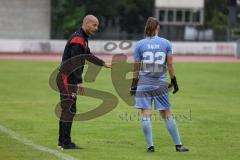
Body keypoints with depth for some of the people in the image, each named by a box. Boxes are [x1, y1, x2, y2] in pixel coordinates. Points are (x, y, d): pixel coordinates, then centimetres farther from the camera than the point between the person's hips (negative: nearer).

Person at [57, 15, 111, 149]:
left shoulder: (83, 38, 15)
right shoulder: (78, 39, -17)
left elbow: (87, 56, 31)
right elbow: (75, 62, -24)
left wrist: (104, 64, 35)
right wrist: (80, 82, -27)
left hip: (68, 79, 10)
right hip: (67, 79, -10)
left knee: (66, 109, 14)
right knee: (70, 109, -9)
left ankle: (62, 141, 20)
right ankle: (66, 143, -8)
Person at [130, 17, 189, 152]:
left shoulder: (139, 44, 1)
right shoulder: (166, 43, 2)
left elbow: (136, 68, 3)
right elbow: (170, 65, 2)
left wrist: (134, 85, 10)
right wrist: (174, 81, 11)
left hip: (144, 83, -1)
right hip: (160, 84, 1)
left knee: (146, 114, -1)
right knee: (167, 114, 7)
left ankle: (150, 145, -6)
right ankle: (178, 145, 11)